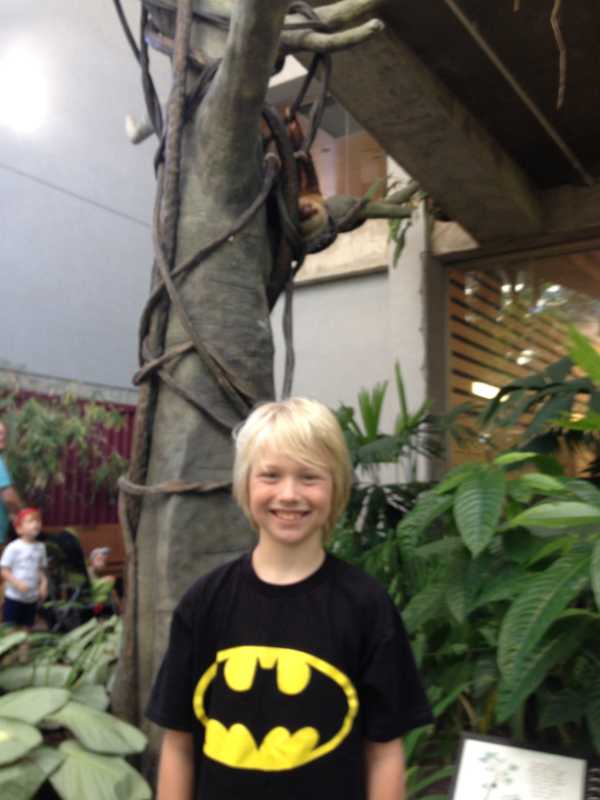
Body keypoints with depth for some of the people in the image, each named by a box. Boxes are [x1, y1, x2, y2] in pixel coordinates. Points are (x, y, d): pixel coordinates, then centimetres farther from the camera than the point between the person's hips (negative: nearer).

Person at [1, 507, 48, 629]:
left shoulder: (40, 547, 3)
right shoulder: (13, 547, -13)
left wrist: (44, 584, -4)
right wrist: (17, 583, -24)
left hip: (32, 598, 5)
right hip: (14, 597, -5)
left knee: (27, 628, 13)